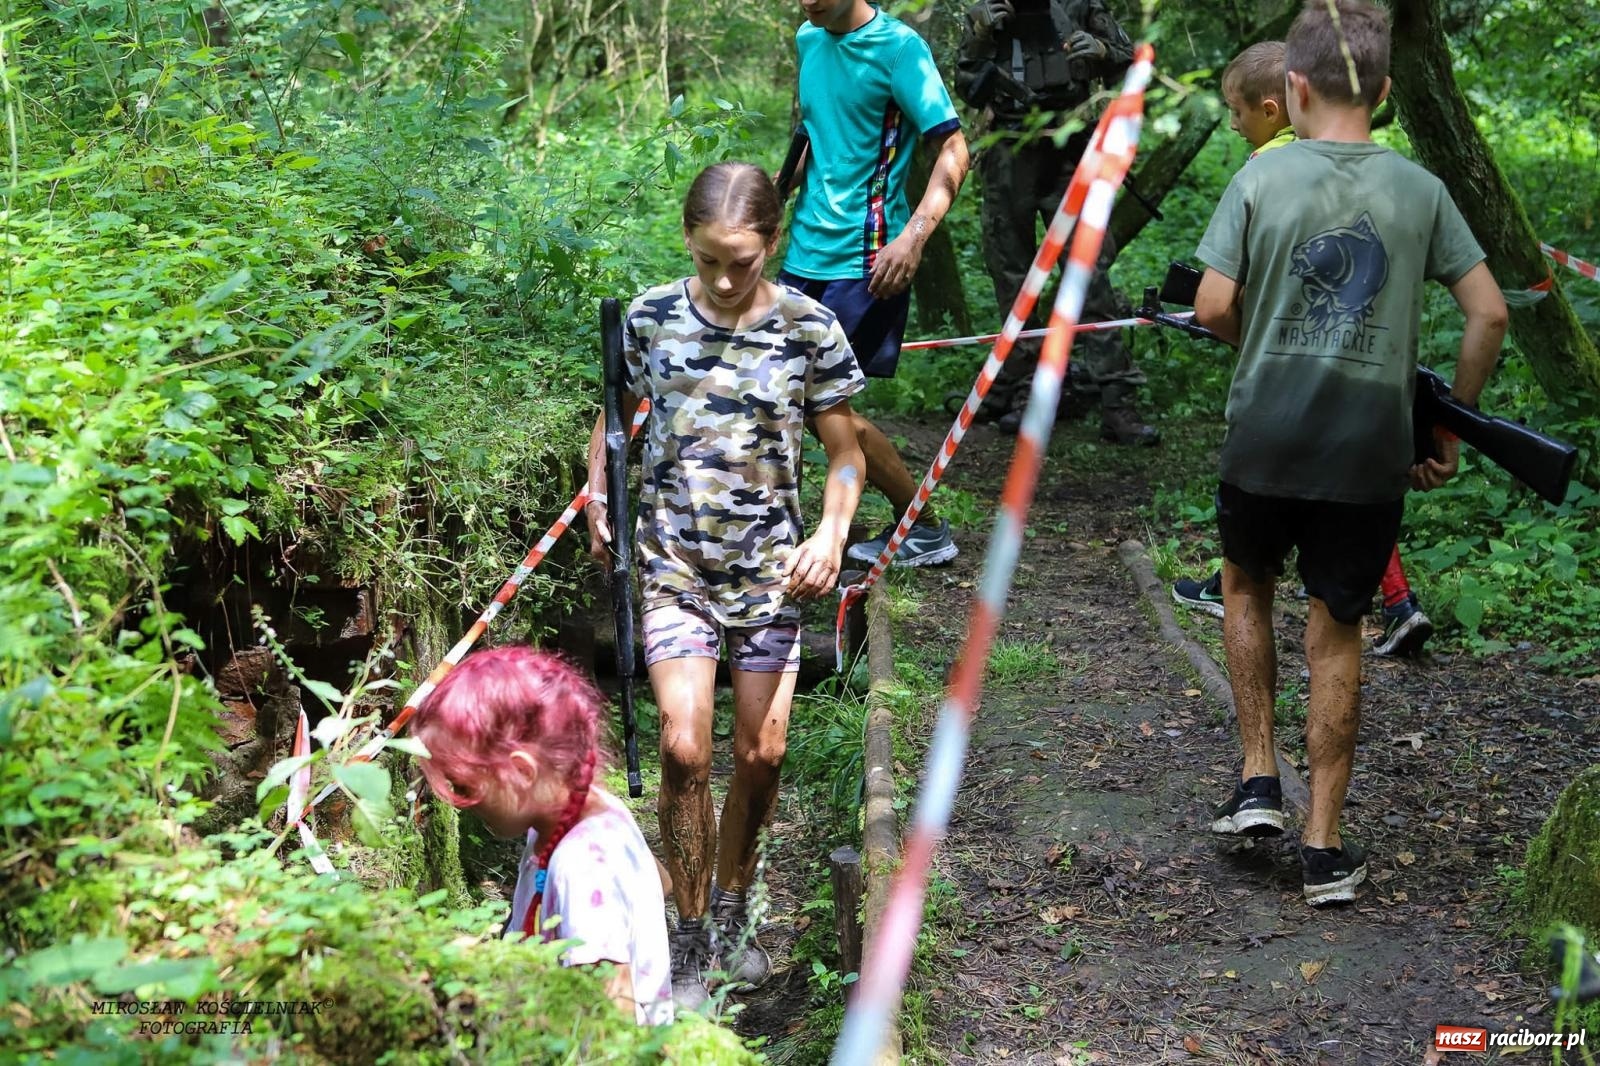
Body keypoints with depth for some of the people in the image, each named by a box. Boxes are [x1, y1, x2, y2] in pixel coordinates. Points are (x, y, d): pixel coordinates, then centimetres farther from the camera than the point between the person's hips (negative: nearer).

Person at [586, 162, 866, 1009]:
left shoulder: (810, 330, -5)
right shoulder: (651, 318, -3)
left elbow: (844, 455, 3)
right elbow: (615, 420, 13)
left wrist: (832, 535, -14)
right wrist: (598, 501, -3)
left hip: (769, 566, 1)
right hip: (673, 561, 0)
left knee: (760, 754, 7)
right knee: (684, 748, -12)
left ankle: (732, 913, 32)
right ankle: (690, 947, 2)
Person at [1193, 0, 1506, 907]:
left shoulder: (1263, 177, -5)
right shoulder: (1419, 190, 0)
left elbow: (1214, 307, -9)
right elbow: (1489, 313, -1)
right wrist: (1451, 425, 9)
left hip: (1265, 439, -1)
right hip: (1371, 452, 1)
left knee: (1248, 584, 25)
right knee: (1337, 629, 11)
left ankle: (1259, 780, 20)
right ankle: (1326, 846, 13)